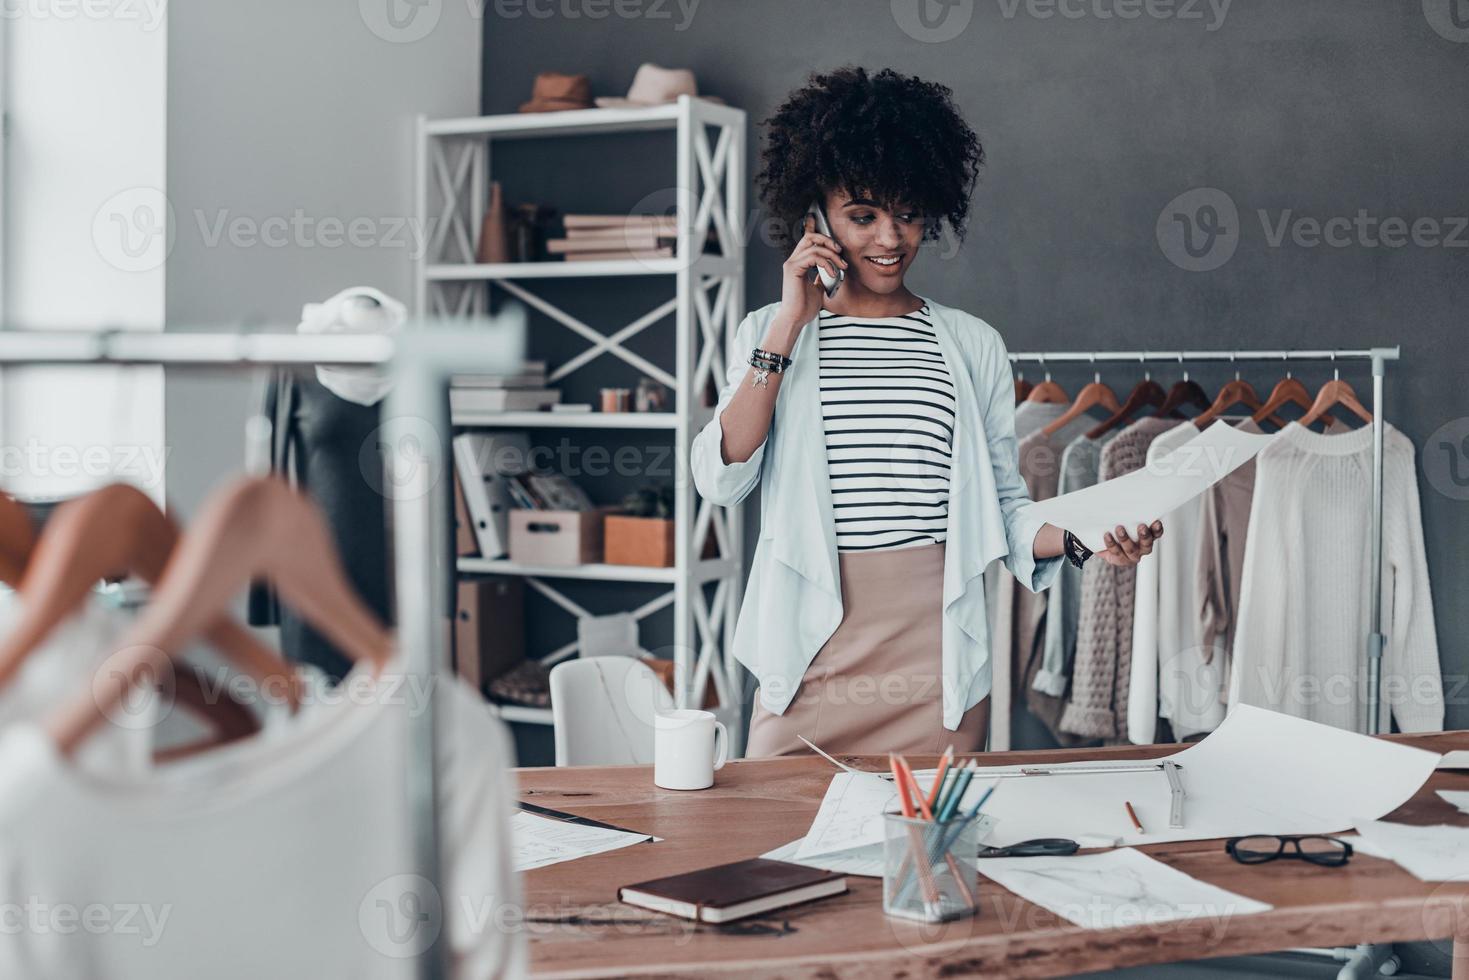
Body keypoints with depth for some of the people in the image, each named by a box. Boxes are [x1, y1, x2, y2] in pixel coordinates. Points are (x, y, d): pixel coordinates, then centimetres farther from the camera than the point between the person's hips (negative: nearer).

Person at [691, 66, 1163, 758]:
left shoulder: (973, 345, 9)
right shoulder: (769, 334, 7)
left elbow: (1004, 508, 11)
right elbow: (720, 479, -7)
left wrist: (1078, 537, -10)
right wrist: (790, 325, -8)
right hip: (812, 659, -1)